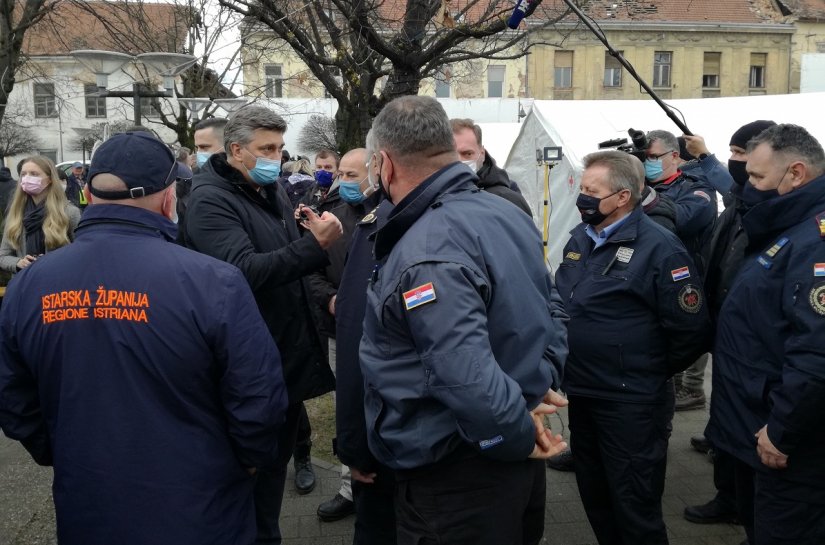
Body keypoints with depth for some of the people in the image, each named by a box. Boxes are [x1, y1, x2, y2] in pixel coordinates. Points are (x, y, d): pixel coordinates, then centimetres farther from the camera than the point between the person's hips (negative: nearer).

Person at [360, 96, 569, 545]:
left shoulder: (424, 255, -27)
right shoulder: (509, 214, 2)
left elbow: (469, 381, -33)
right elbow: (551, 310, 12)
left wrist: (519, 437, -16)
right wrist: (539, 385, 4)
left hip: (452, 477, -8)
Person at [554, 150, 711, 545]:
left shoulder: (658, 247, -17)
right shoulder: (580, 238, 6)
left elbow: (691, 330, -17)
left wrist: (649, 374, -3)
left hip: (631, 403, -7)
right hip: (581, 394, 7)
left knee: (635, 510, 7)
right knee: (594, 497, 22)